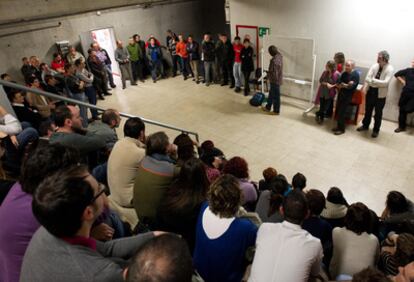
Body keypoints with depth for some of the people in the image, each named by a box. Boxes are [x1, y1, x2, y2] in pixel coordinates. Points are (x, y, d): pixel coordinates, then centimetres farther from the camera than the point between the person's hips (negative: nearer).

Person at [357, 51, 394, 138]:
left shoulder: (390, 69, -14)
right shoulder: (374, 66, -2)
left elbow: (386, 82, -22)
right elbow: (368, 77, -8)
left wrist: (373, 80, -23)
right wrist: (365, 87, -24)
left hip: (380, 94, -4)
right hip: (370, 91, 4)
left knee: (378, 113, 9)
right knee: (368, 110, 19)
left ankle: (376, 130, 25)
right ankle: (365, 125, 38)